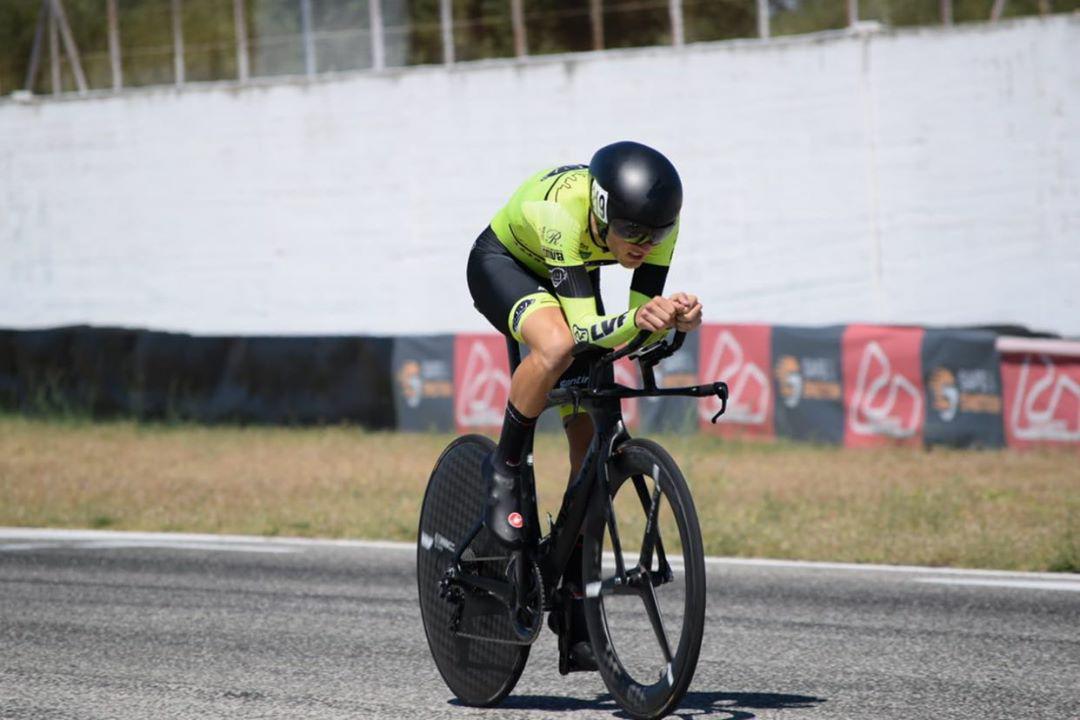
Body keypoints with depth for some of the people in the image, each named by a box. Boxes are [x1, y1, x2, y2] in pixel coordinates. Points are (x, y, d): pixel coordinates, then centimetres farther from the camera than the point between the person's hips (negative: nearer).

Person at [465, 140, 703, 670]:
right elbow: (584, 328, -42)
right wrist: (636, 321, -60)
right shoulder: (562, 209, -41)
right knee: (556, 346, -39)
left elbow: (645, 313, -24)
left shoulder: (657, 216, -28)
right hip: (502, 264, -5)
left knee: (591, 441, -3)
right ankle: (504, 471, -15)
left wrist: (675, 319, -46)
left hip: (570, 279, 5)